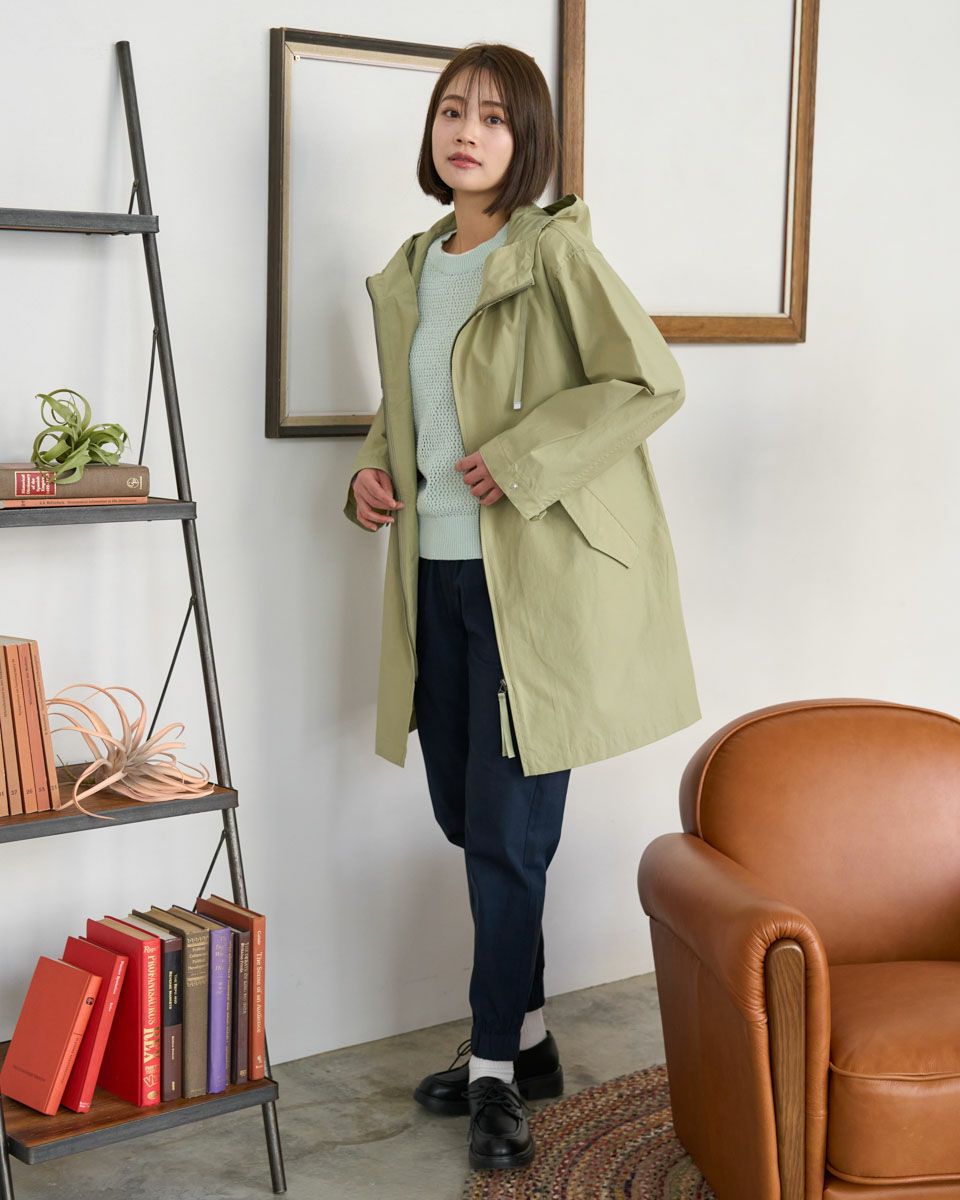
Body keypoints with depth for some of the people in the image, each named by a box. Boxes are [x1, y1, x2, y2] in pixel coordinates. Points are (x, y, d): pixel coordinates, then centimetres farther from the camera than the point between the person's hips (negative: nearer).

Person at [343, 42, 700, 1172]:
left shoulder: (553, 251, -9)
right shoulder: (407, 272, 12)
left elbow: (651, 381, -15)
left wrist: (523, 457, -19)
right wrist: (374, 467, 6)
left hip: (533, 580, -7)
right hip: (438, 573, 7)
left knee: (508, 833, -2)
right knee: (465, 818, 13)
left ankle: (495, 1068, 14)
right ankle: (525, 1040, 29)